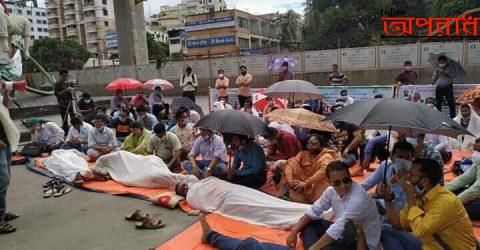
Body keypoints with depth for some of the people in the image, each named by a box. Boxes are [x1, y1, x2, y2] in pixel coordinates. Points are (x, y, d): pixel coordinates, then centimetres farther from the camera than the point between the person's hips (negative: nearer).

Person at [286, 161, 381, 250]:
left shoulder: (359, 198, -31)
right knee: (308, 224, 0)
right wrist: (294, 232, -3)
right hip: (345, 234, 8)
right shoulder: (332, 190, -8)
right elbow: (314, 210, 3)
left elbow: (338, 229, -34)